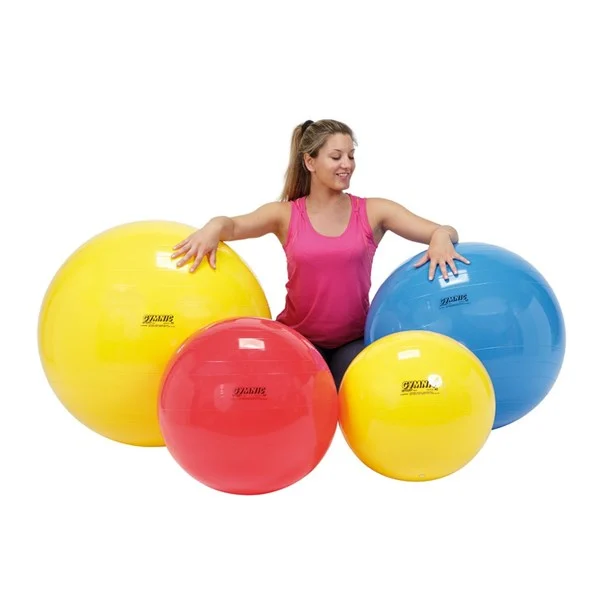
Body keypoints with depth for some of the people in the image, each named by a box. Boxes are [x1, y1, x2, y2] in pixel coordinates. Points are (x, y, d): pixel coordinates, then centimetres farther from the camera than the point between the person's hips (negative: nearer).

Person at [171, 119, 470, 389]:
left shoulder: (373, 212, 0)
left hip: (353, 339, 1)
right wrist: (215, 227, -41)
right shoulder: (285, 214, 0)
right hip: (296, 337, 0)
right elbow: (234, 225, -16)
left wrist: (441, 238, -29)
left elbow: (443, 232, -4)